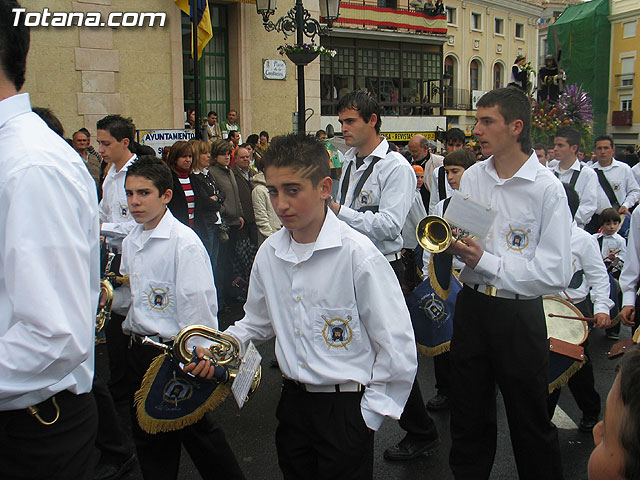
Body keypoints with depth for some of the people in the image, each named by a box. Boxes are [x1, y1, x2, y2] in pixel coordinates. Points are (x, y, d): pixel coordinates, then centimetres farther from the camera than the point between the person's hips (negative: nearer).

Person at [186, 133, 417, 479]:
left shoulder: (357, 254, -17)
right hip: (292, 401, 5)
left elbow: (397, 350, -14)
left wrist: (368, 415, -9)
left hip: (345, 408, -5)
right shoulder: (268, 253, 0)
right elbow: (258, 320, 18)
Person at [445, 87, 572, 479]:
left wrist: (485, 261, -19)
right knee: (468, 416, 19)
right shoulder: (472, 177, 4)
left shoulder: (547, 188, -13)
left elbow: (557, 273, -18)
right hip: (471, 306, 5)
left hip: (519, 314, -5)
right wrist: (450, 243, -8)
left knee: (531, 422, 12)